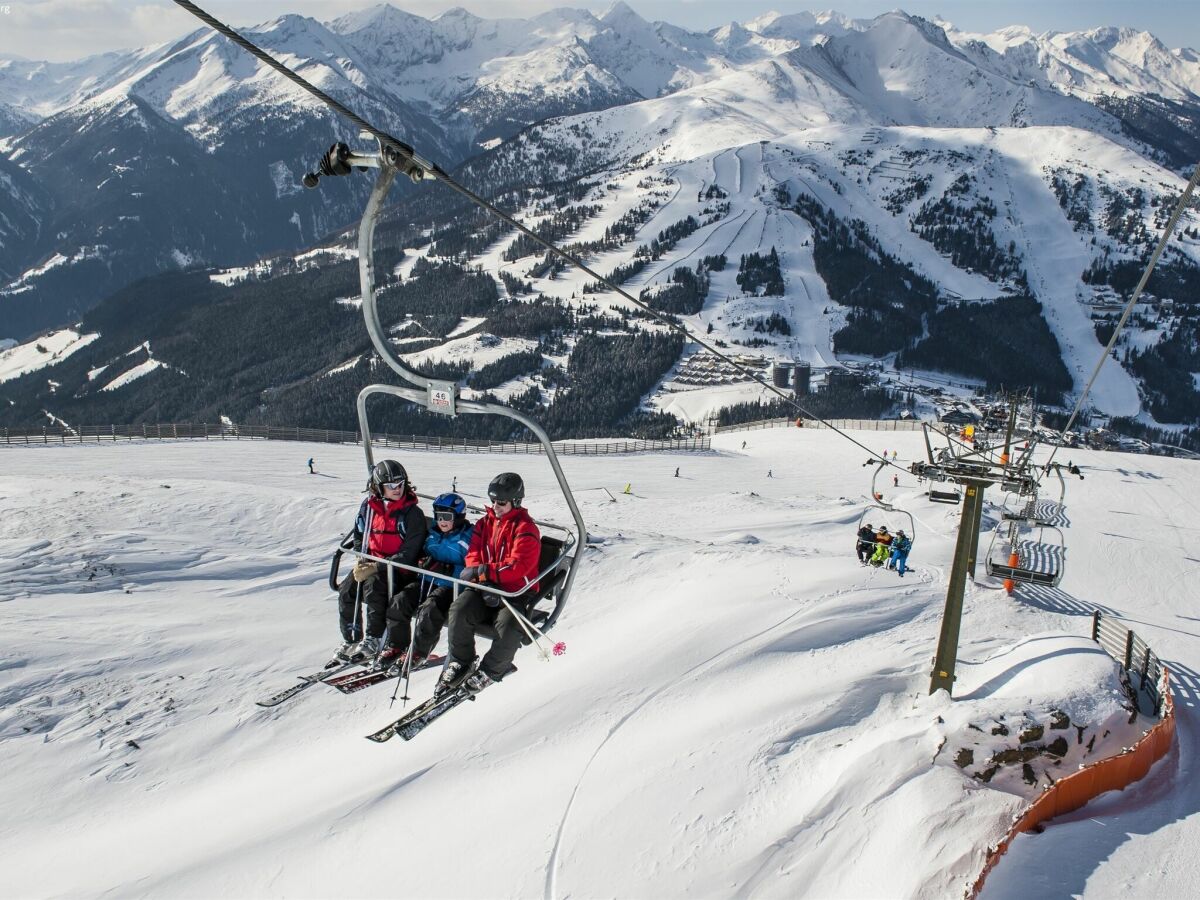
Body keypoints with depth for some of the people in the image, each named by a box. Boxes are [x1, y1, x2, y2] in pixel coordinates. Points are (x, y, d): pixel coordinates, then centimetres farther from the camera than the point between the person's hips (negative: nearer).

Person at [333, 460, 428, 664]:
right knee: (346, 590, -15)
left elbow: (407, 553, -16)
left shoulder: (412, 513, -11)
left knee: (373, 585, -32)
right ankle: (351, 639, 1)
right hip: (371, 563, 6)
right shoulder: (369, 507, 5)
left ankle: (372, 641, -23)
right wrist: (361, 560, 0)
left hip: (398, 568, -5)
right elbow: (358, 534, 19)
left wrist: (377, 568, -23)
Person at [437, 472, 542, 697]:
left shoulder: (525, 528, -8)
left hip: (517, 593, -5)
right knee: (459, 609, -24)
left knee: (508, 624, -32)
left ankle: (489, 671, -6)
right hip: (487, 589, 5)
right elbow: (473, 556, 7)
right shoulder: (485, 523, 11)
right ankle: (459, 664, -4)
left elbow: (518, 566, -19)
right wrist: (484, 583, -12)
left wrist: (482, 571, -25)